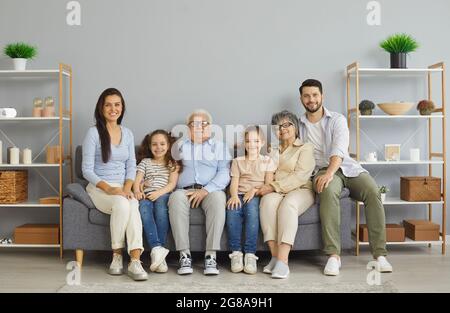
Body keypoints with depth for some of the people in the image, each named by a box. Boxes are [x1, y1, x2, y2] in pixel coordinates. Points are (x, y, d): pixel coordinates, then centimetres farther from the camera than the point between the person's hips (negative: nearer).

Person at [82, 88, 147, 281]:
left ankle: (135, 261, -38)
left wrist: (127, 187, -9)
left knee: (133, 206, -32)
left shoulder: (128, 134, 12)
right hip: (99, 187, -3)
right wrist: (108, 188, -20)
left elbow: (131, 166, 10)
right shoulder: (94, 133, -3)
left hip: (122, 187, 3)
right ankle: (117, 256, -19)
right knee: (122, 204, -35)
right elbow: (87, 170, -7)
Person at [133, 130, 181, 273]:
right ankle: (157, 247, -48)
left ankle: (157, 251, -44)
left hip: (164, 195, -1)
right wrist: (137, 191, -12)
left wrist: (158, 193, -15)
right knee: (143, 206, -36)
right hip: (147, 195, 2)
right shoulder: (145, 162, 27)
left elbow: (172, 184, 5)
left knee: (160, 202, -39)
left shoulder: (173, 163, 22)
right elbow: (137, 181, 12)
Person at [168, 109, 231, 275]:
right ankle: (184, 255, -33)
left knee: (218, 199, -35)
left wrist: (205, 190, -12)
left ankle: (211, 256, -35)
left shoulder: (219, 146, 20)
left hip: (210, 190, -1)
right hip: (184, 189, 1)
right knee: (176, 199, -33)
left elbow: (224, 174, 4)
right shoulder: (180, 145, 26)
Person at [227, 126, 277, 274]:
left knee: (251, 206, -37)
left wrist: (255, 190, -13)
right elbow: (234, 183, 7)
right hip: (240, 195, 2)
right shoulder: (237, 161, 21)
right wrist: (234, 195, -15)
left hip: (257, 196, -1)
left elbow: (269, 184, 6)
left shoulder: (267, 161, 18)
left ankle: (250, 254, -36)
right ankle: (236, 252, -28)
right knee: (232, 209, -33)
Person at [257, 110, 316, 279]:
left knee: (288, 204, -37)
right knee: (268, 201, -33)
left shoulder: (305, 148, 9)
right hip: (275, 191, 3)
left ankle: (283, 260, -43)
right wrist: (259, 187, -5)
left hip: (299, 190, -3)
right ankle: (275, 255, -35)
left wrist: (274, 186, -16)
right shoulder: (273, 150, 26)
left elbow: (299, 176, -6)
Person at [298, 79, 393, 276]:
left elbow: (339, 149, -10)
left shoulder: (337, 120, 7)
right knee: (329, 191, -37)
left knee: (373, 192, -28)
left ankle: (379, 254, -24)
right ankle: (333, 255, -38)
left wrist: (330, 172, -30)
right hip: (322, 170, -1)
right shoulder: (298, 125, 15)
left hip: (346, 167, 1)